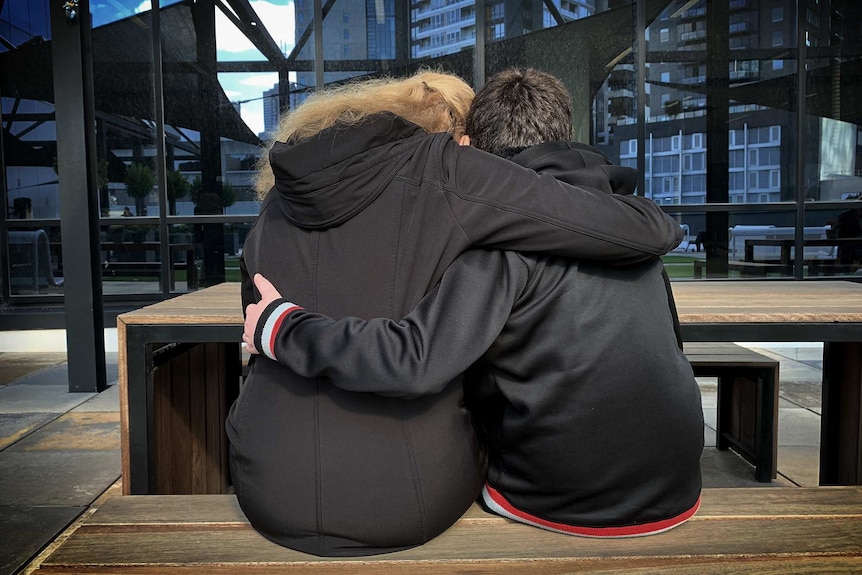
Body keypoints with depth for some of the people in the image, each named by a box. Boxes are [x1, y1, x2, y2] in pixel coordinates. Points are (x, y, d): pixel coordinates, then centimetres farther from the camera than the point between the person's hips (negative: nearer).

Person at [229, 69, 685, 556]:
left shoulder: (279, 195, 5)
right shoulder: (442, 170, -11)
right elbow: (642, 232, -12)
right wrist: (658, 223, 10)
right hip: (402, 503, -4)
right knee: (481, 428, 29)